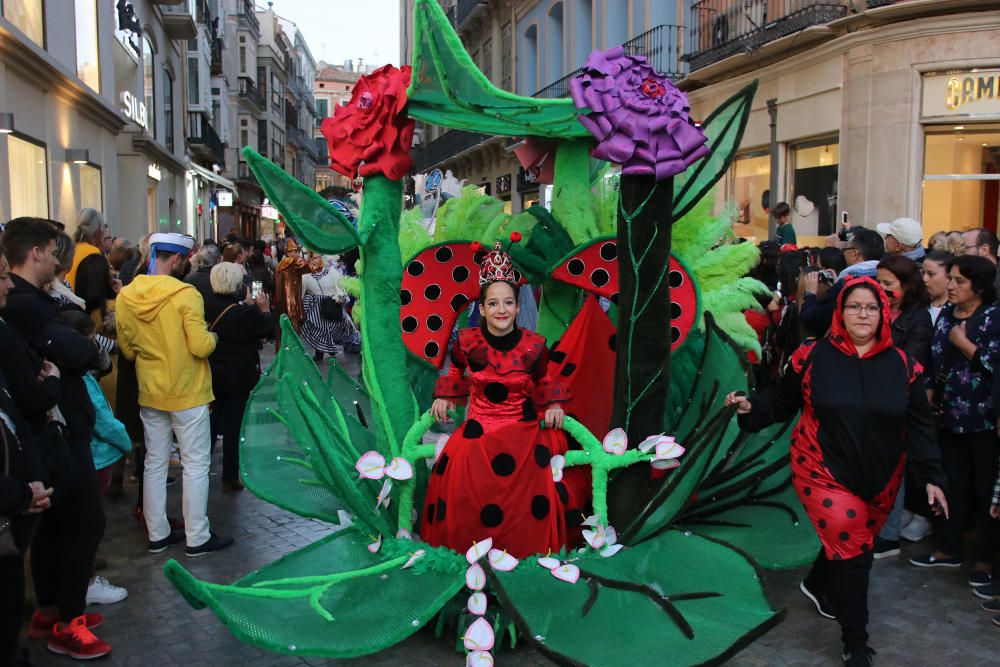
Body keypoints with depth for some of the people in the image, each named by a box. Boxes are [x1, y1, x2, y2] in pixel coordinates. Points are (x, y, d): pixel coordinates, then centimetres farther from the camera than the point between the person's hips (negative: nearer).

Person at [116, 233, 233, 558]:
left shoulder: (126, 296, -2)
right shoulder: (185, 294, -18)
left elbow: (127, 349, 5)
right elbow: (200, 347, -21)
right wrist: (212, 336, -1)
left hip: (149, 393, 6)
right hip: (187, 393, -5)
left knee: (155, 463, 15)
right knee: (196, 464, 5)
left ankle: (158, 534, 24)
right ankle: (197, 537, 11)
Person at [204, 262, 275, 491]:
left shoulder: (208, 305, -5)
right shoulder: (244, 311, -23)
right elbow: (267, 329, -10)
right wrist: (264, 309, 4)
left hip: (211, 375, 6)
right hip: (239, 376, -5)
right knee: (233, 423, 4)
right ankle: (230, 477, 11)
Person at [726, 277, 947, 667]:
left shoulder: (903, 366, -3)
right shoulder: (813, 356, -9)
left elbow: (919, 425, 1)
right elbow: (782, 401, 1)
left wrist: (931, 477, -3)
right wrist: (751, 408, -16)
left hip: (880, 480, 4)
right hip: (824, 474, -3)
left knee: (853, 543, 18)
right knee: (850, 549, -8)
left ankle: (817, 586, 52)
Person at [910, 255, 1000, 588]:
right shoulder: (946, 314, 8)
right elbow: (935, 361, 13)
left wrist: (963, 342, -15)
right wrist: (931, 396, 9)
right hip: (951, 417, 5)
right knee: (952, 485, 13)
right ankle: (949, 548, 26)